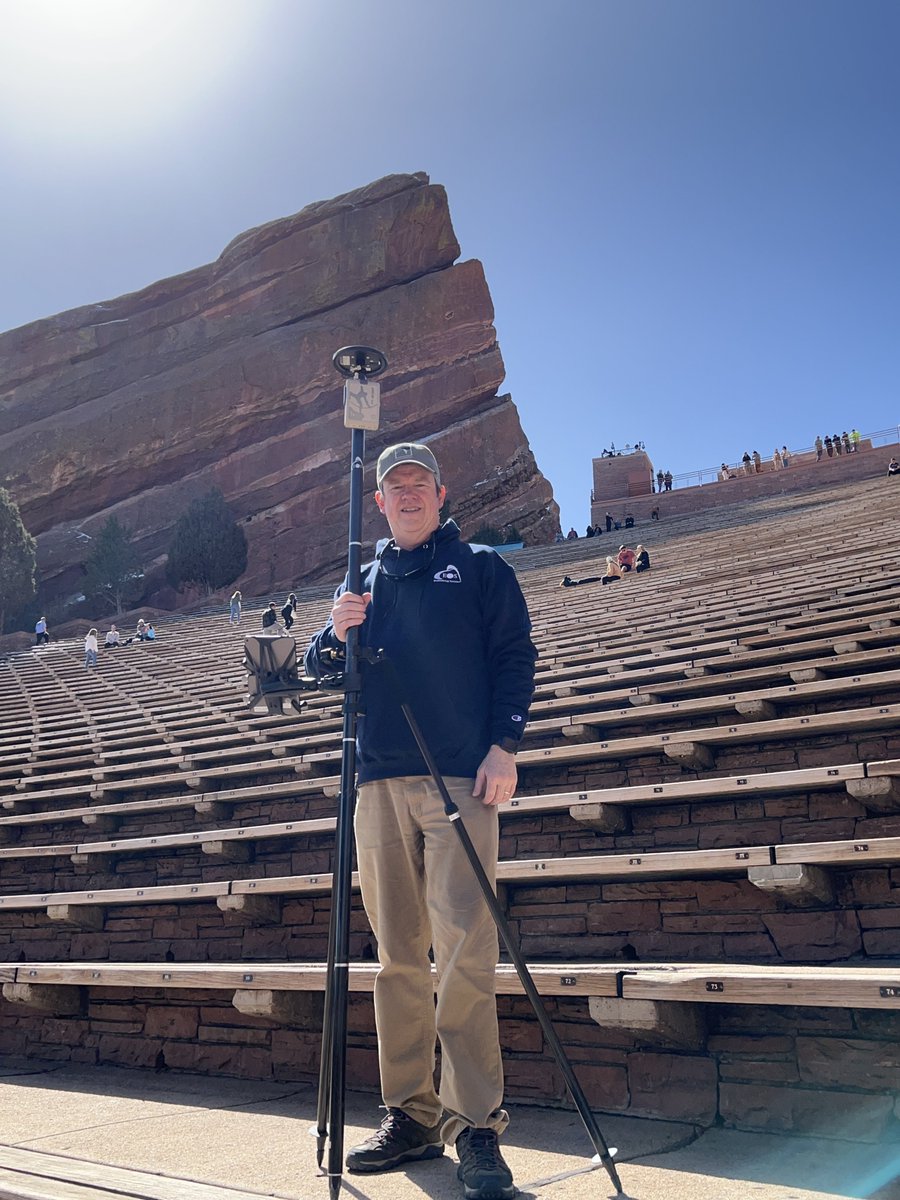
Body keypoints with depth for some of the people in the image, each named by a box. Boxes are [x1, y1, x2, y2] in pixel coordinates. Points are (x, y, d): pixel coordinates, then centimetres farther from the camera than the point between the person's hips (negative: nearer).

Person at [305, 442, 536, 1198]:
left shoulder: (481, 567, 11)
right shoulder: (362, 580, 21)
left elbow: (516, 656, 3)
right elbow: (317, 669, 17)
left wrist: (504, 745, -9)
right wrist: (336, 633, -5)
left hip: (459, 777, -4)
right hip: (379, 781, 4)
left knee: (462, 951, -9)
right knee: (398, 955, 6)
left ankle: (479, 1125, -1)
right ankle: (412, 1117, 15)